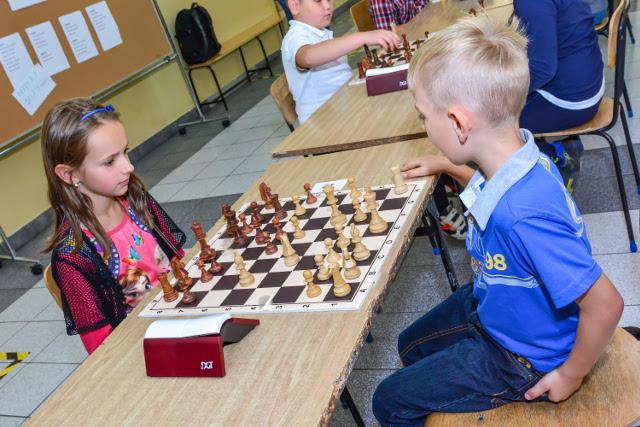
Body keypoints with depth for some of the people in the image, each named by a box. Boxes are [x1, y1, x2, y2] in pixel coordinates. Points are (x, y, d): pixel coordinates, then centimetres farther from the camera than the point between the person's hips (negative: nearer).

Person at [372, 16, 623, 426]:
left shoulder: (523, 216, -43)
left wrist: (570, 375, -19)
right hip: (491, 306, 8)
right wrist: (445, 165, 11)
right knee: (411, 346, 27)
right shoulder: (516, 156, -15)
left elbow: (605, 304, -35)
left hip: (522, 357, -8)